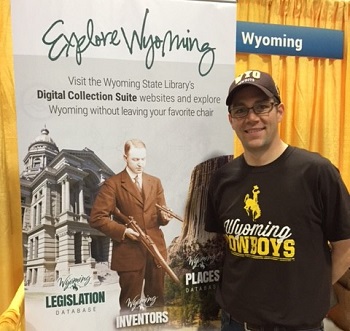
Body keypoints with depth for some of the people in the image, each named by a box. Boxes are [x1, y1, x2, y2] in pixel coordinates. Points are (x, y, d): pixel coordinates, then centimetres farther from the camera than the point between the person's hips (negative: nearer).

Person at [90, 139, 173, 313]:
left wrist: (164, 217, -10)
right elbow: (97, 217, -9)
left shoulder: (155, 182, 11)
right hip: (129, 252, -4)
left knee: (157, 301, 16)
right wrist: (123, 231, -17)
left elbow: (160, 217, 13)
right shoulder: (113, 184, -5)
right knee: (130, 304, 9)